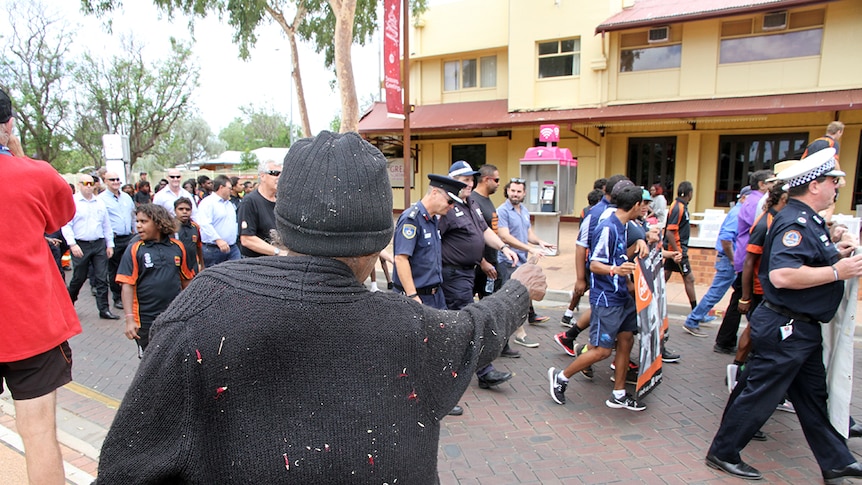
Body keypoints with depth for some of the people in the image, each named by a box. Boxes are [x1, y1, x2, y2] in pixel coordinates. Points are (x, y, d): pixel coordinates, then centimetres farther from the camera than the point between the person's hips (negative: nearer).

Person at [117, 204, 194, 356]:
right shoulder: (135, 249, -6)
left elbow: (186, 280, 8)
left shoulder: (177, 247, 0)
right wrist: (129, 318, -15)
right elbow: (127, 285, -9)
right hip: (146, 319, -2)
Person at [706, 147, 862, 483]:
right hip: (785, 329, -11)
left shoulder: (807, 220, 13)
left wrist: (834, 254, 9)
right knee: (760, 395, 1)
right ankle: (722, 454, 15)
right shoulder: (795, 222, -21)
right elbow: (782, 275, -33)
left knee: (813, 395, 21)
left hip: (801, 329, 11)